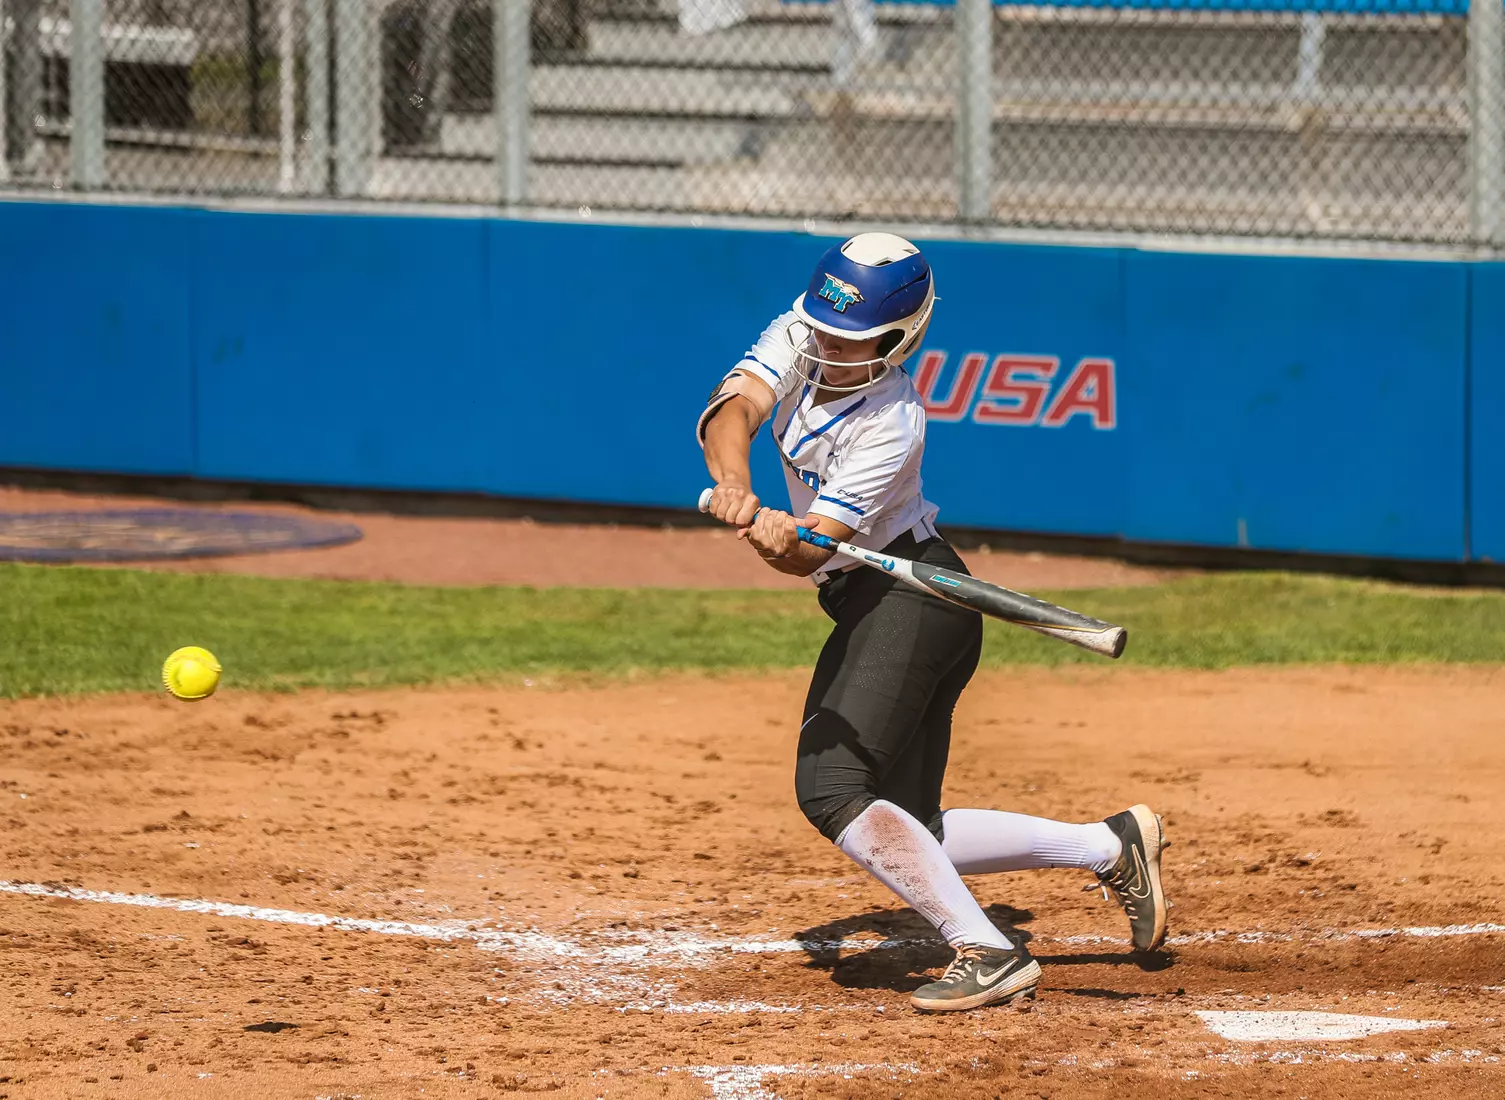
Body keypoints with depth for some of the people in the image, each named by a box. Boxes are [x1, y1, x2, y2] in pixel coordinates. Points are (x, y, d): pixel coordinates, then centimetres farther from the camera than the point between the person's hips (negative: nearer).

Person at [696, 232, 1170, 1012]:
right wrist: (734, 485, -39)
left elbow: (813, 550, -26)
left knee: (830, 790, -22)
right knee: (904, 838, 7)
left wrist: (783, 540, -49)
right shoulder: (798, 340, -3)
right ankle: (1109, 847, 14)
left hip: (904, 601, -9)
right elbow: (730, 411, -19)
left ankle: (988, 953, -22)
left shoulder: (890, 426, -22)